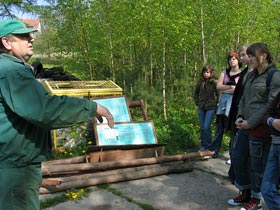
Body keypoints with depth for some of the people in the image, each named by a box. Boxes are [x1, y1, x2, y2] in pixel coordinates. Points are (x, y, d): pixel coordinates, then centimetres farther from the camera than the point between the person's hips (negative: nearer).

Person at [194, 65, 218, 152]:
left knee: (206, 127, -8)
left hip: (211, 108, -5)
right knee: (202, 128, 11)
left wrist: (216, 104, -8)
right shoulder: (200, 82, 5)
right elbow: (196, 93, 19)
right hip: (201, 108, 5)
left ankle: (208, 147, 5)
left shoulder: (214, 82, -9)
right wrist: (197, 102, 11)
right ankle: (203, 146, 23)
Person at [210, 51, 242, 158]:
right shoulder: (224, 72, 15)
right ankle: (214, 151, 14)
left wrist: (224, 89, -6)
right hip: (223, 101, 4)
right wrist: (230, 87, -6)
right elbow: (218, 87, 5)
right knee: (219, 127, 7)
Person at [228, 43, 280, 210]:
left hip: (260, 127, -8)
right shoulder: (251, 75, 13)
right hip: (245, 126, 8)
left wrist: (250, 122, -16)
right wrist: (240, 117, 3)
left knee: (257, 165, 4)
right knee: (237, 158, 14)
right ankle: (245, 193, 33)